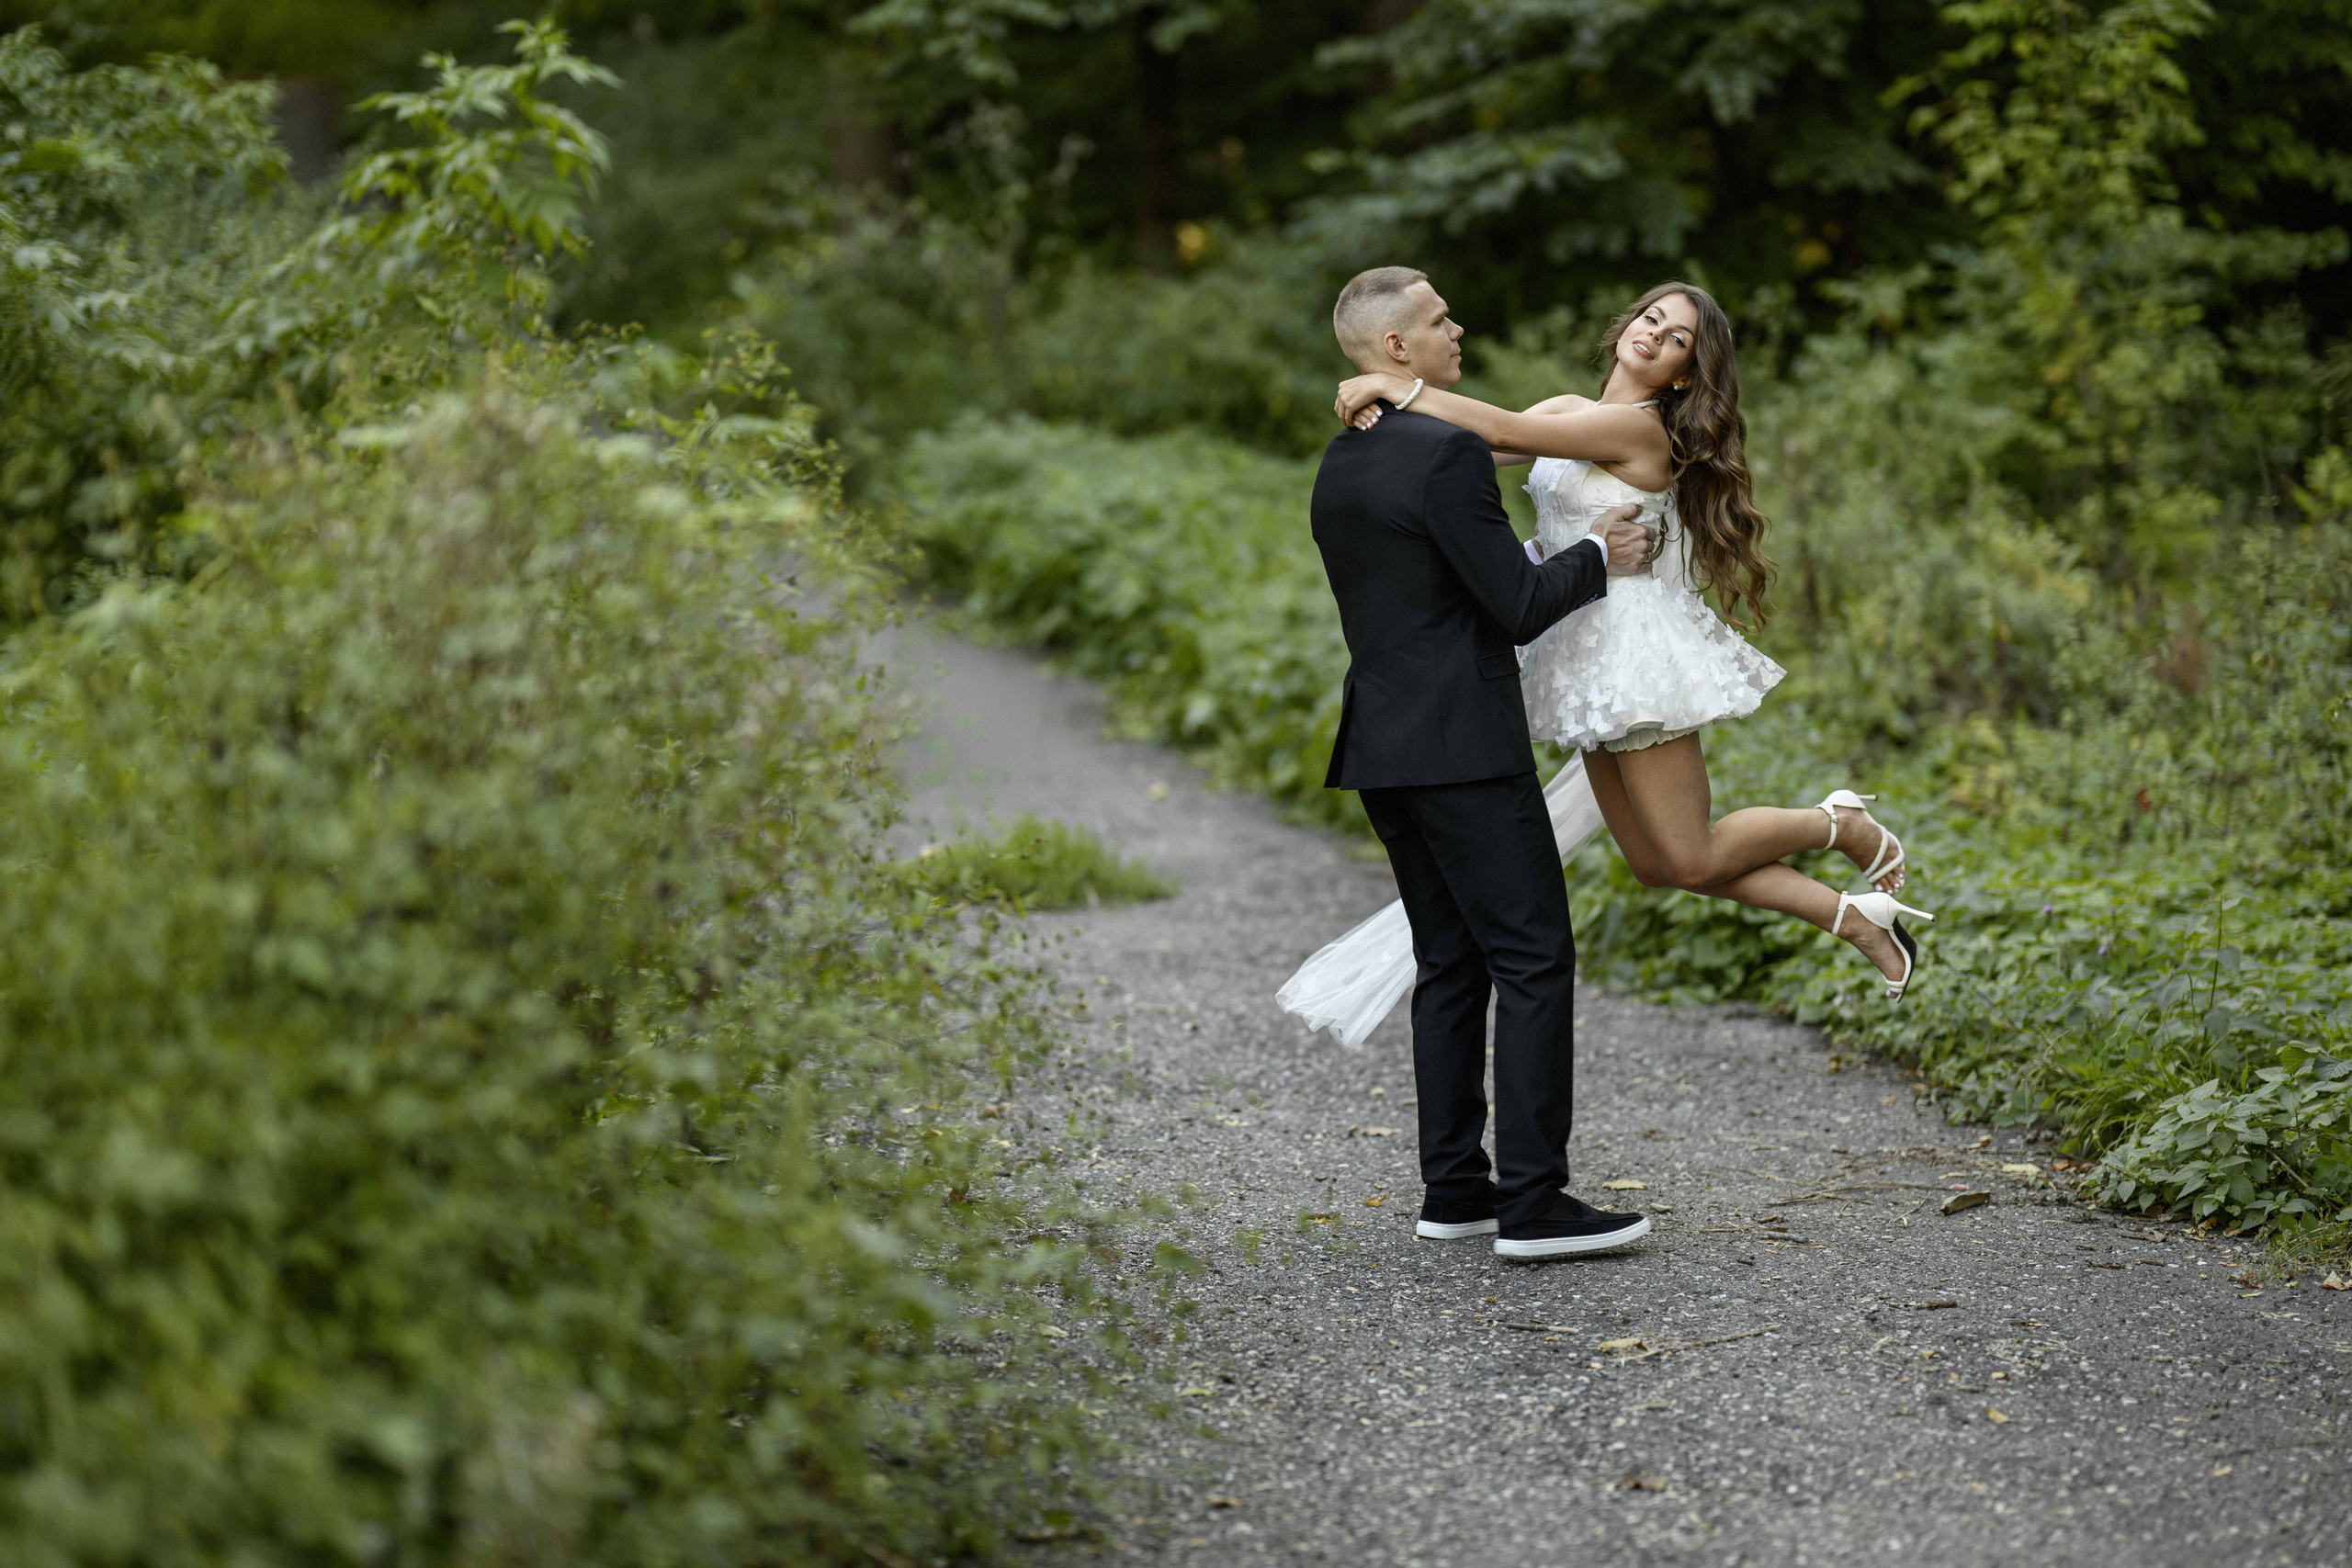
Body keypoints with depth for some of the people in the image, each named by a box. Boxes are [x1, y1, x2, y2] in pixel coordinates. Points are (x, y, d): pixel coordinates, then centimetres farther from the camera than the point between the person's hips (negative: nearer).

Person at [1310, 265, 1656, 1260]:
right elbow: (1517, 604, -15)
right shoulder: (1447, 452, -15)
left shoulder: (1340, 464, 14)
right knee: (1534, 960, -6)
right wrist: (1598, 555, 2)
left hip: (1383, 744, 9)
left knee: (1452, 963, 14)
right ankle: (1533, 1201, -9)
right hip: (1462, 747, -9)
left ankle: (1454, 1186, 16)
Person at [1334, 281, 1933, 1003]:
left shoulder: (1640, 428, -15)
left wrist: (1400, 387, -24)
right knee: (1657, 863, 11)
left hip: (1637, 652, -9)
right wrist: (1389, 408, -20)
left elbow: (1510, 434, -25)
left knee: (1689, 860, -2)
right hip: (1586, 654, 9)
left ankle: (1844, 826, 20)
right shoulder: (1571, 408, 10)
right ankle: (1856, 919, 19)